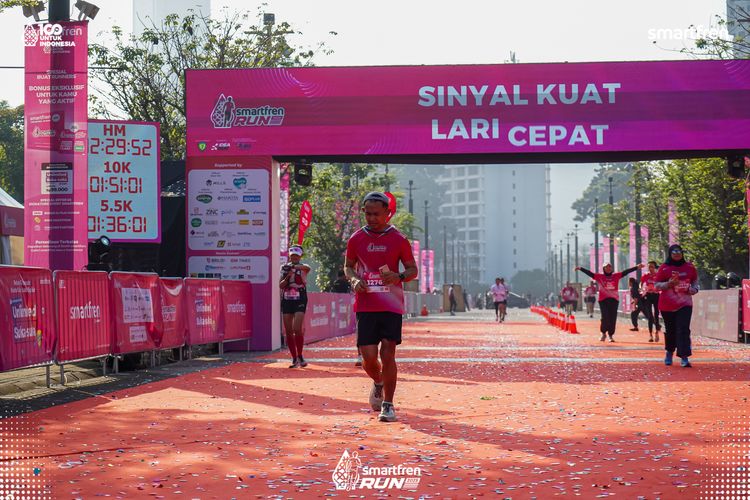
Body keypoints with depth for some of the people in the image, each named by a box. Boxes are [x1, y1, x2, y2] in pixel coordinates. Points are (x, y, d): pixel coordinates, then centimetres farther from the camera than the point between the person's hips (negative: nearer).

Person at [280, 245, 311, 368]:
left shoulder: (303, 267, -1)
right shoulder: (285, 268, 10)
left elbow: (308, 268, -27)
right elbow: (280, 285, 4)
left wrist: (295, 266, -41)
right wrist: (287, 277, -14)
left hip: (300, 301, -4)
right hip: (286, 301, 4)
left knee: (297, 329, -14)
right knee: (288, 331, 3)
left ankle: (300, 356, 2)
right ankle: (294, 359, 11)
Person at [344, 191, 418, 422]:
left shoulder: (398, 239, 1)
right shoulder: (356, 239, 6)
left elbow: (412, 269, 6)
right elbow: (348, 266, 18)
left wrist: (399, 276, -15)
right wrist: (354, 279, -4)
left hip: (392, 305, -1)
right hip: (365, 306, 2)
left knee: (388, 354, -6)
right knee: (368, 356, -3)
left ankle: (388, 404, 5)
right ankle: (378, 383, 30)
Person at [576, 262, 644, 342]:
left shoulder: (616, 276, 8)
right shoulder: (599, 276, 4)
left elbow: (626, 272, 3)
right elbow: (589, 273, -3)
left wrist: (637, 267, -3)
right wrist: (580, 269, -14)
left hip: (614, 299, 2)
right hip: (603, 300, -2)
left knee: (613, 318, 1)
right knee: (605, 317, -9)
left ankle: (611, 335, 14)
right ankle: (603, 333, 13)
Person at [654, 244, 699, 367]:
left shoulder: (689, 267, 6)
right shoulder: (664, 268, -3)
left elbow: (695, 280, 20)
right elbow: (657, 285, -1)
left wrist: (694, 288, -1)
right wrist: (669, 283, -18)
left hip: (685, 304, 1)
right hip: (667, 305, -1)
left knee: (684, 329, -11)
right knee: (670, 330, 10)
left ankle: (684, 357, -15)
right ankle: (669, 353, 33)